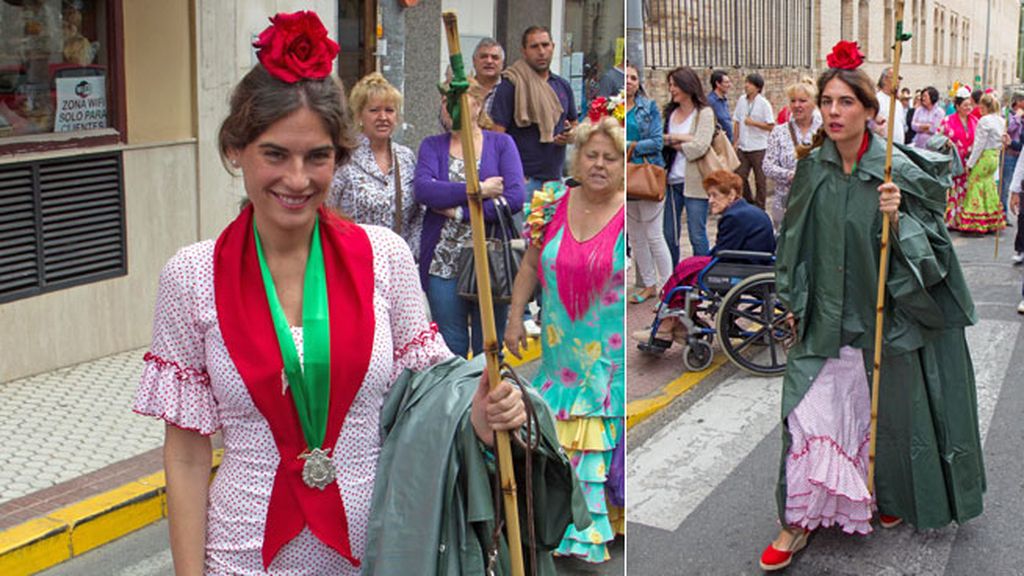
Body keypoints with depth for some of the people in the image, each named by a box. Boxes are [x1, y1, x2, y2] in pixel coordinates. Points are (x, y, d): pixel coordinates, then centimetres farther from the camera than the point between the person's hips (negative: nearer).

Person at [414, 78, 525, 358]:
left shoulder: (501, 144, 6)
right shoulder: (432, 146, 9)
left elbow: (514, 198, -8)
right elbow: (423, 189, -10)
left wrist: (459, 211, -12)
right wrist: (478, 190, -16)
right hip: (444, 262, 1)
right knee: (450, 349, 6)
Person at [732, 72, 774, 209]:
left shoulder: (764, 103, -9)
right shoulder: (741, 100, 5)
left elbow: (771, 126, -11)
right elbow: (736, 122, 10)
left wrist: (753, 123, -18)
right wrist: (736, 142, 7)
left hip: (758, 148, -5)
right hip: (743, 147, 5)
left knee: (760, 180, 5)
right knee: (739, 177, 7)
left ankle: (759, 207, 15)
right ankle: (749, 202, 24)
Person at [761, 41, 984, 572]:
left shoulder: (899, 170, -11)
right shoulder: (812, 170, -1)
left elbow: (931, 239, -8)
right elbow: (796, 240, 10)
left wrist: (897, 219, -27)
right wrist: (793, 303, 9)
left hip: (885, 313, -2)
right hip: (826, 317, 2)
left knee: (888, 405, 14)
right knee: (809, 409, -4)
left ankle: (892, 495, 40)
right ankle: (798, 522, 5)